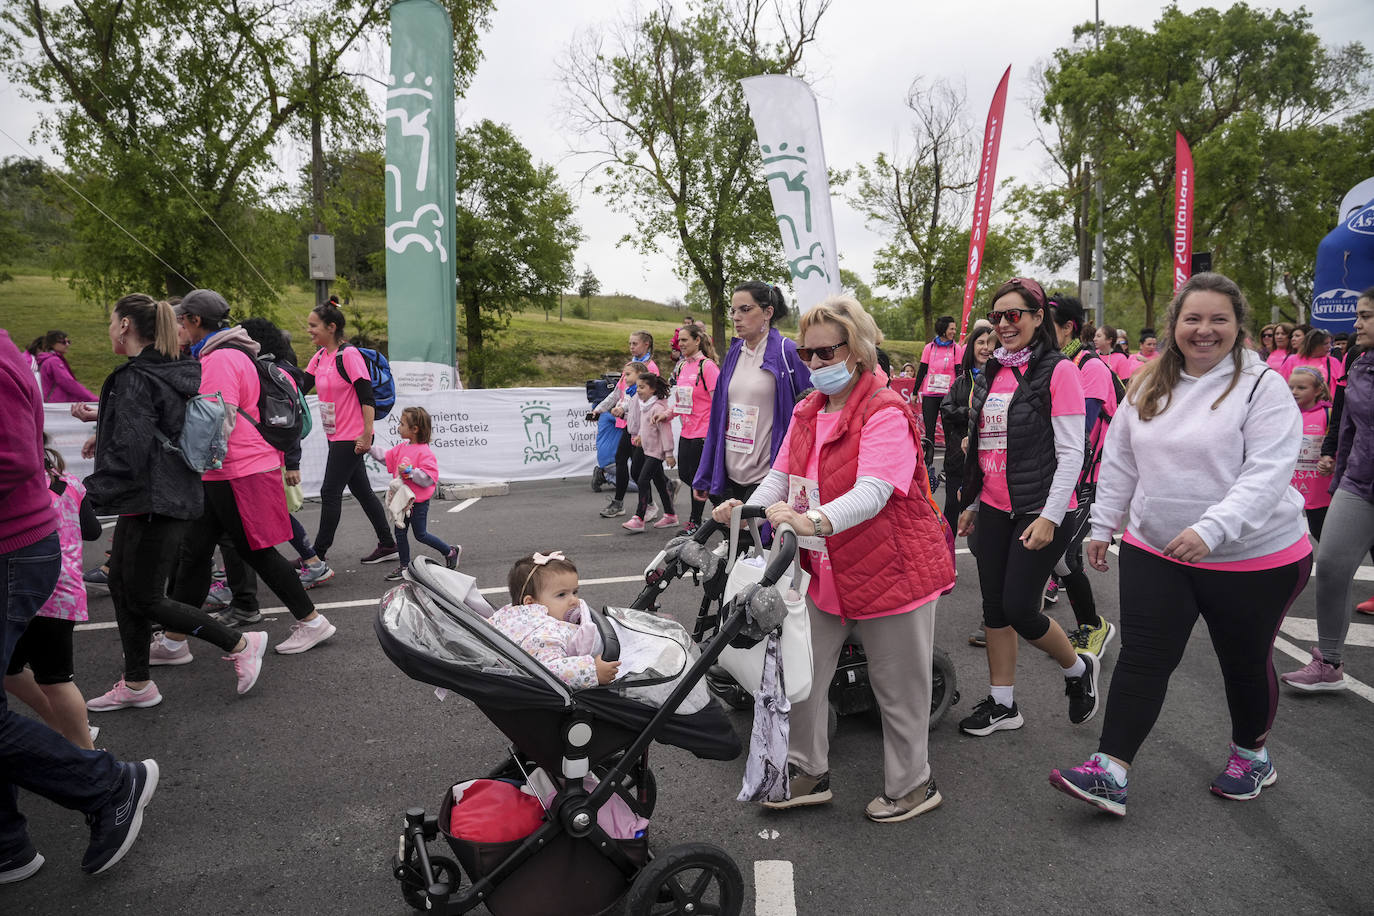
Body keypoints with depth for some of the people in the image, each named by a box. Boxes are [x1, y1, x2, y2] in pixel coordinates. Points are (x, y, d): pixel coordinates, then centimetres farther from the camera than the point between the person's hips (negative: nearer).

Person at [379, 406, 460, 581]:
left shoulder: (424, 452, -20)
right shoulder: (402, 447, 6)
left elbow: (429, 478, -25)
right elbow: (386, 457, 15)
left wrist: (410, 471, -30)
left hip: (419, 502, -8)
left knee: (420, 534, 3)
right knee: (400, 533, 11)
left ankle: (450, 552, 21)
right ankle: (404, 566, 24)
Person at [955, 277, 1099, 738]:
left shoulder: (1057, 371, -8)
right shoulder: (991, 374, 12)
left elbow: (1072, 452, -12)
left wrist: (1050, 517, -17)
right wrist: (972, 503, 18)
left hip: (1039, 512, -7)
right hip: (994, 510, 7)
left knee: (1019, 609, -6)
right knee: (994, 607, 9)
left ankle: (1079, 669, 24)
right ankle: (1002, 704, 23)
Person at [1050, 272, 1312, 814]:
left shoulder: (1263, 386, -11)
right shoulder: (1149, 386, 4)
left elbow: (1267, 474, -21)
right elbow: (1119, 461, 11)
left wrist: (1211, 529, -33)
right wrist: (1102, 525, 11)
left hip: (1253, 559, -3)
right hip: (1155, 551, 3)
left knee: (1245, 661, 15)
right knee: (1142, 658, -1)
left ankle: (1251, 753, 41)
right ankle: (1110, 774, 0)